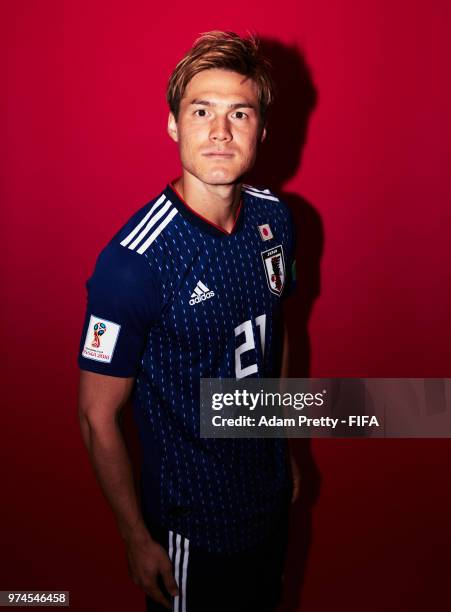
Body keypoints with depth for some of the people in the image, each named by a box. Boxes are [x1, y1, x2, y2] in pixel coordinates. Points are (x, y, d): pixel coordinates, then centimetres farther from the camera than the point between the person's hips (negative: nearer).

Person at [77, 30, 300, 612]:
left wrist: (286, 449, 13)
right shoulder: (133, 262, -28)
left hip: (271, 494, 6)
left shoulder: (276, 219, -8)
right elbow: (97, 416, -19)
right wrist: (137, 538, -10)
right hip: (193, 519, -6)